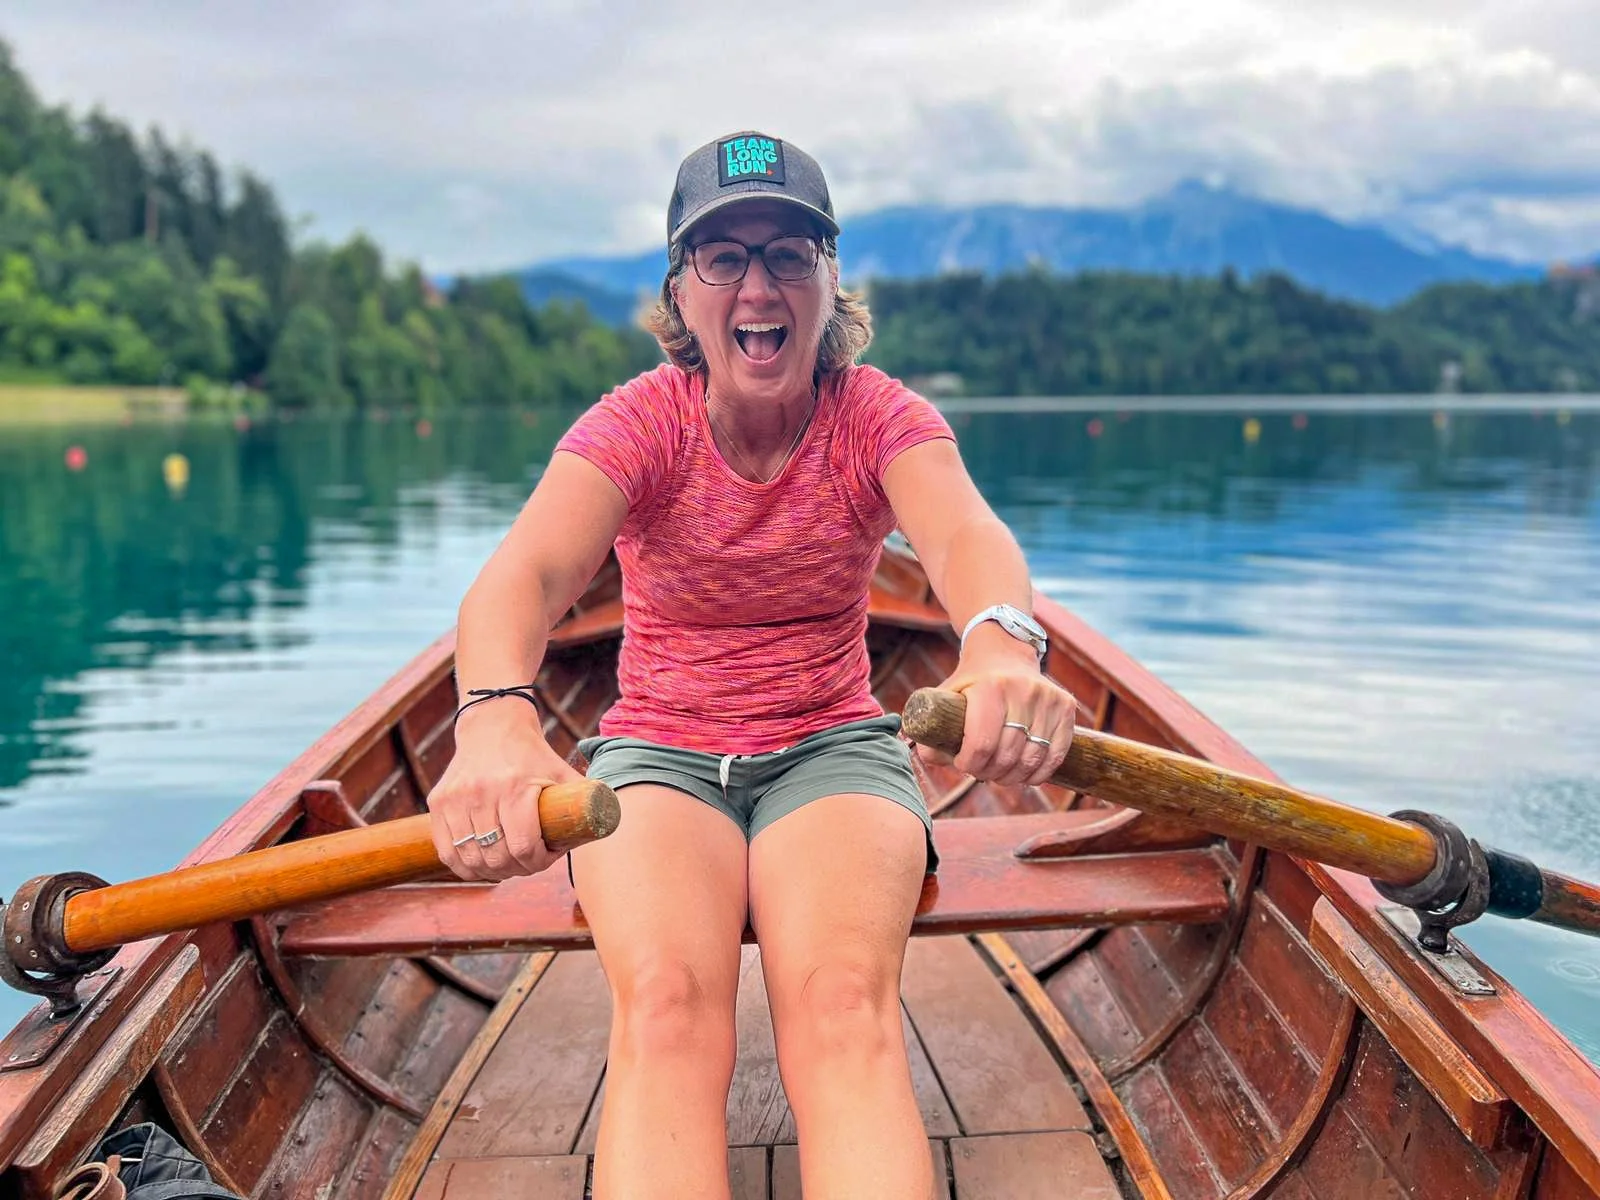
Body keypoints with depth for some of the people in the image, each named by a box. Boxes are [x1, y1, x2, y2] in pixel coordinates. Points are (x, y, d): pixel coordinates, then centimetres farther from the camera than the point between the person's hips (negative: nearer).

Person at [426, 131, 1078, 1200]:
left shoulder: (878, 416, -6)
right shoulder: (640, 423, -9)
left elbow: (965, 532, -29)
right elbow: (527, 568, -29)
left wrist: (1000, 641, -55)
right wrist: (495, 715, -53)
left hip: (834, 749, 0)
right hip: (659, 754, 0)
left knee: (845, 1003, -31)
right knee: (665, 1005, -31)